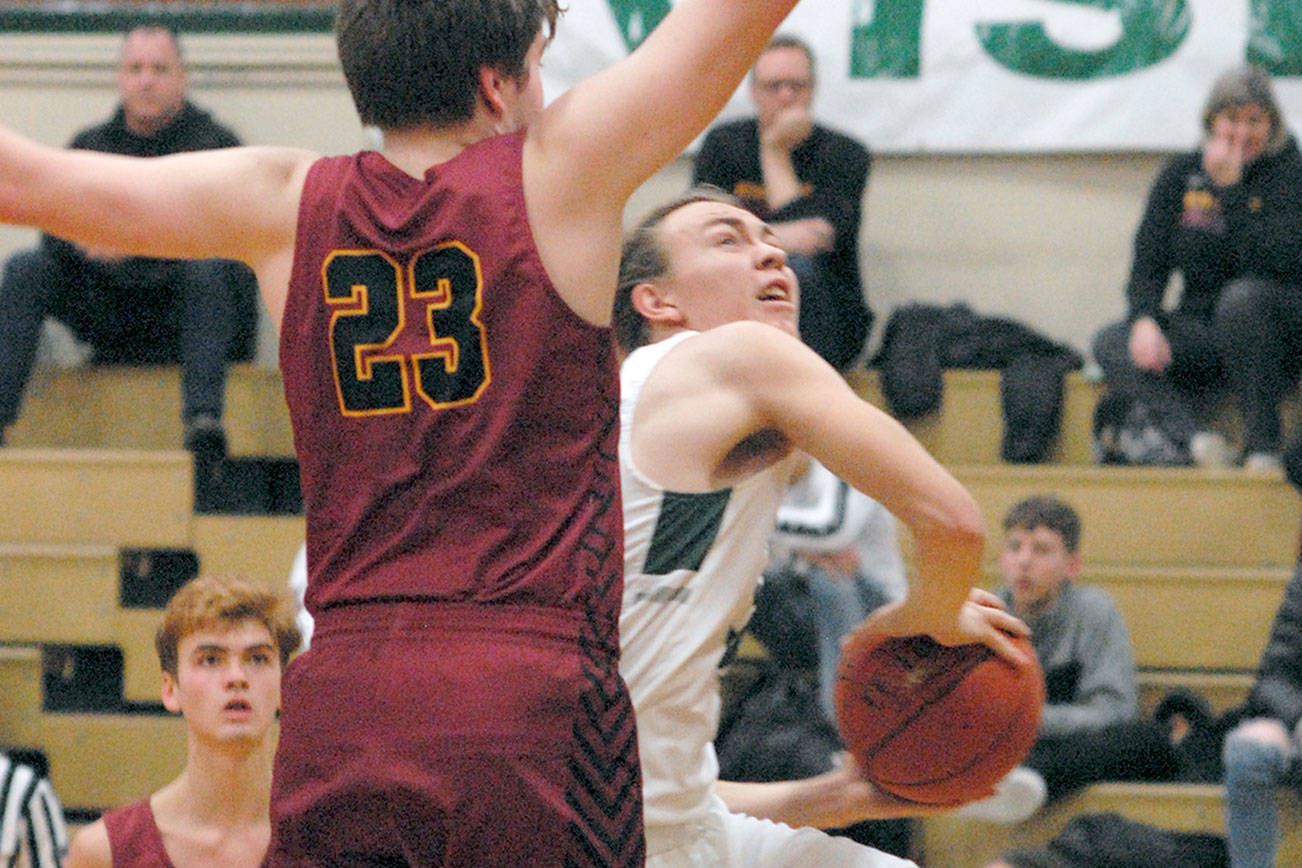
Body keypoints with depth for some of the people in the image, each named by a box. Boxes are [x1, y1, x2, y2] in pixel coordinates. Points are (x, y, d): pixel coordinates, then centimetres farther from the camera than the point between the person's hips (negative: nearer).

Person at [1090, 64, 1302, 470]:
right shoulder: (1180, 174, 6)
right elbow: (1148, 264, 2)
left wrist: (1229, 188, -21)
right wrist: (1144, 319, -18)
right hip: (1202, 335, 5)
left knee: (1244, 296, -37)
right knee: (1111, 344, -17)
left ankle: (1263, 447, -29)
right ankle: (1194, 440, -38)